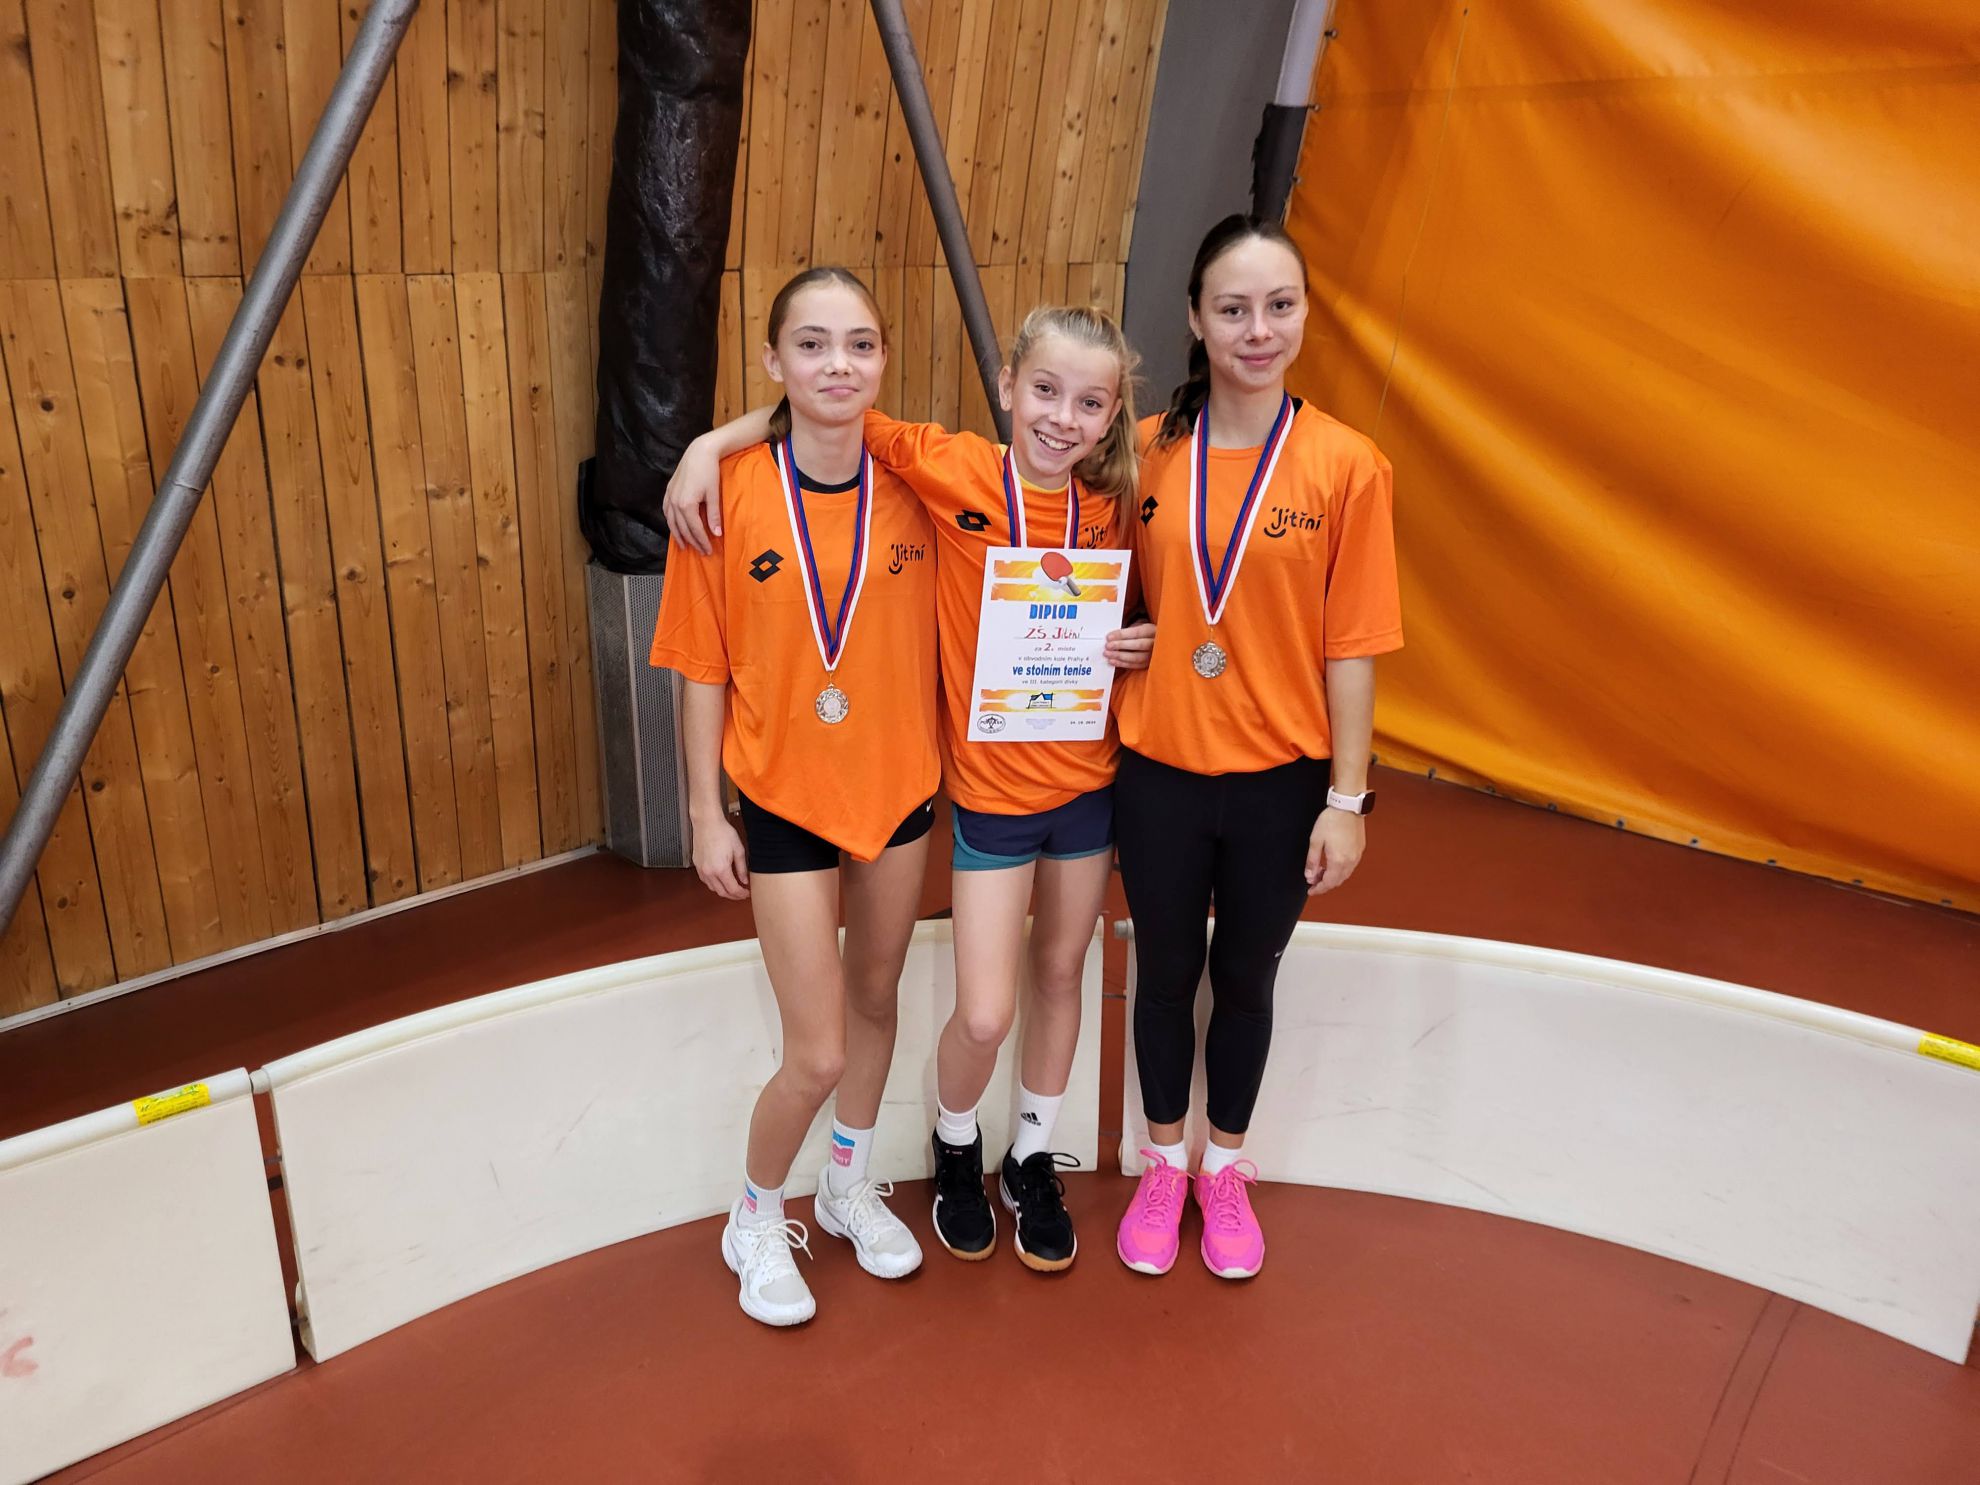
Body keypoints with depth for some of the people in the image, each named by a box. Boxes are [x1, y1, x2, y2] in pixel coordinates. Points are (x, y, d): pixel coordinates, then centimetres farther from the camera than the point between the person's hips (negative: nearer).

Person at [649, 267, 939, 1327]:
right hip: (786, 800, -3)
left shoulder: (913, 487, -6)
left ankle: (848, 1186, 46)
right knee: (816, 1054, 0)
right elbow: (702, 668, -7)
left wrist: (947, 771, 4)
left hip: (899, 790, 3)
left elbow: (937, 640, 4)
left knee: (877, 1000, 20)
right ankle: (757, 1220, 31)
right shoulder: (727, 494, -14)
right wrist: (706, 813, -5)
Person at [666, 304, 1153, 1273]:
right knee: (984, 1014, -2)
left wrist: (1141, 645, -9)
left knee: (1059, 976, 17)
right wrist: (708, 442, -16)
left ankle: (1032, 1158, 42)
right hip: (991, 791, -3)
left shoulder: (1110, 507, -4)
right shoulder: (951, 469, -13)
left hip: (1088, 782, 3)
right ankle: (955, 1146, 33)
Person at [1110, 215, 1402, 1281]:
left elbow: (1351, 645, -8)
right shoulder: (1148, 451, -3)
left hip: (1279, 776, -1)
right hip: (1158, 767, 1)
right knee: (1165, 973, 16)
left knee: (1245, 978, 17)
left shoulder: (1344, 464, -9)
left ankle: (1226, 1171, 40)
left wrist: (1346, 800, -8)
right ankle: (1162, 1167, 40)